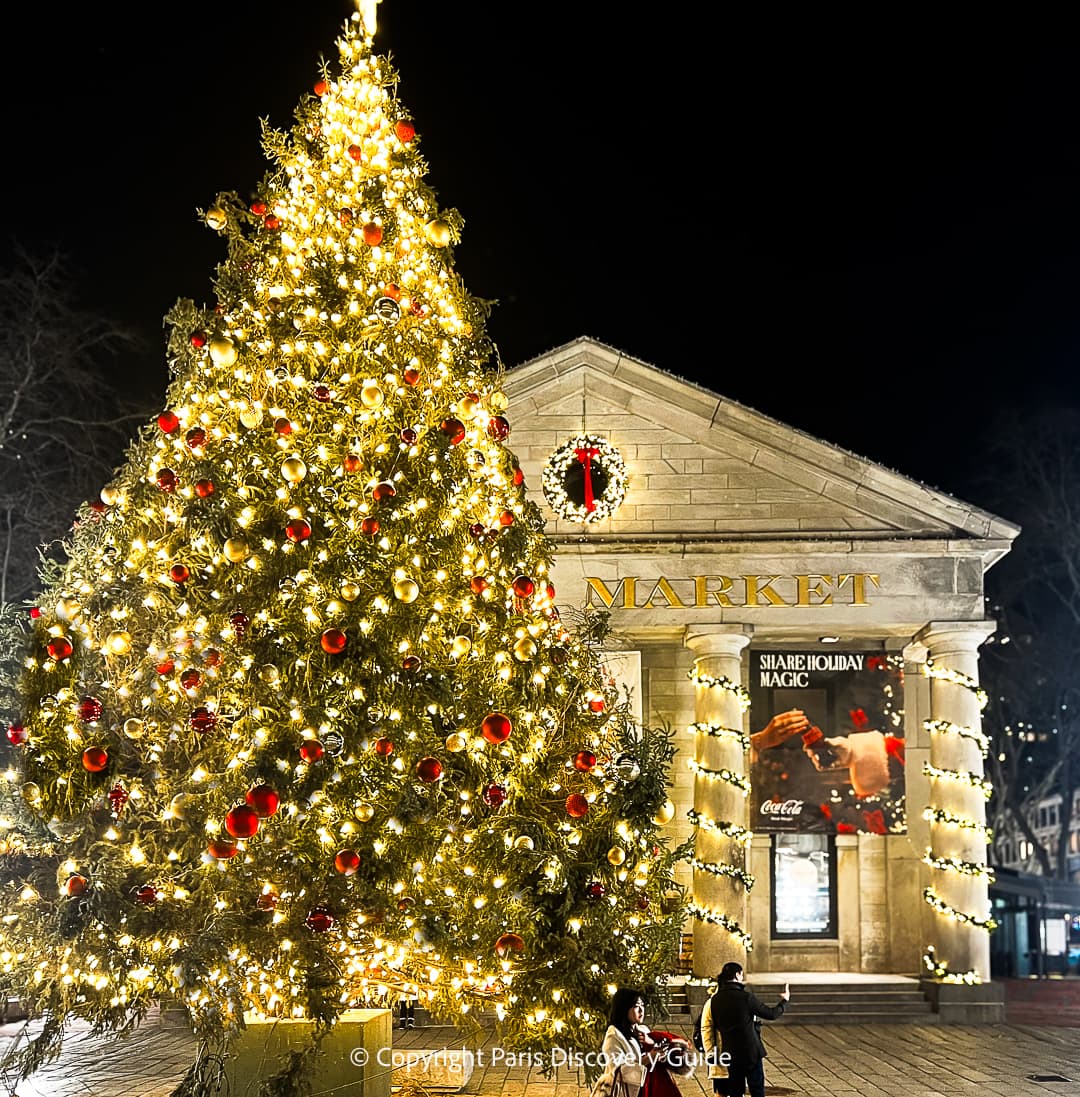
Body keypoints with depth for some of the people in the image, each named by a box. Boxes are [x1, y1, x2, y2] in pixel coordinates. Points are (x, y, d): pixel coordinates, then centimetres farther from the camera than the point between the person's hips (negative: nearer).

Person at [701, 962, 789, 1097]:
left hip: (731, 1054, 4)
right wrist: (785, 1001, 12)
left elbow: (707, 1028, 7)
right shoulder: (746, 997, -16)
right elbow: (771, 1014, -6)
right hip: (751, 1052, -4)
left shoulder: (714, 1001, -1)